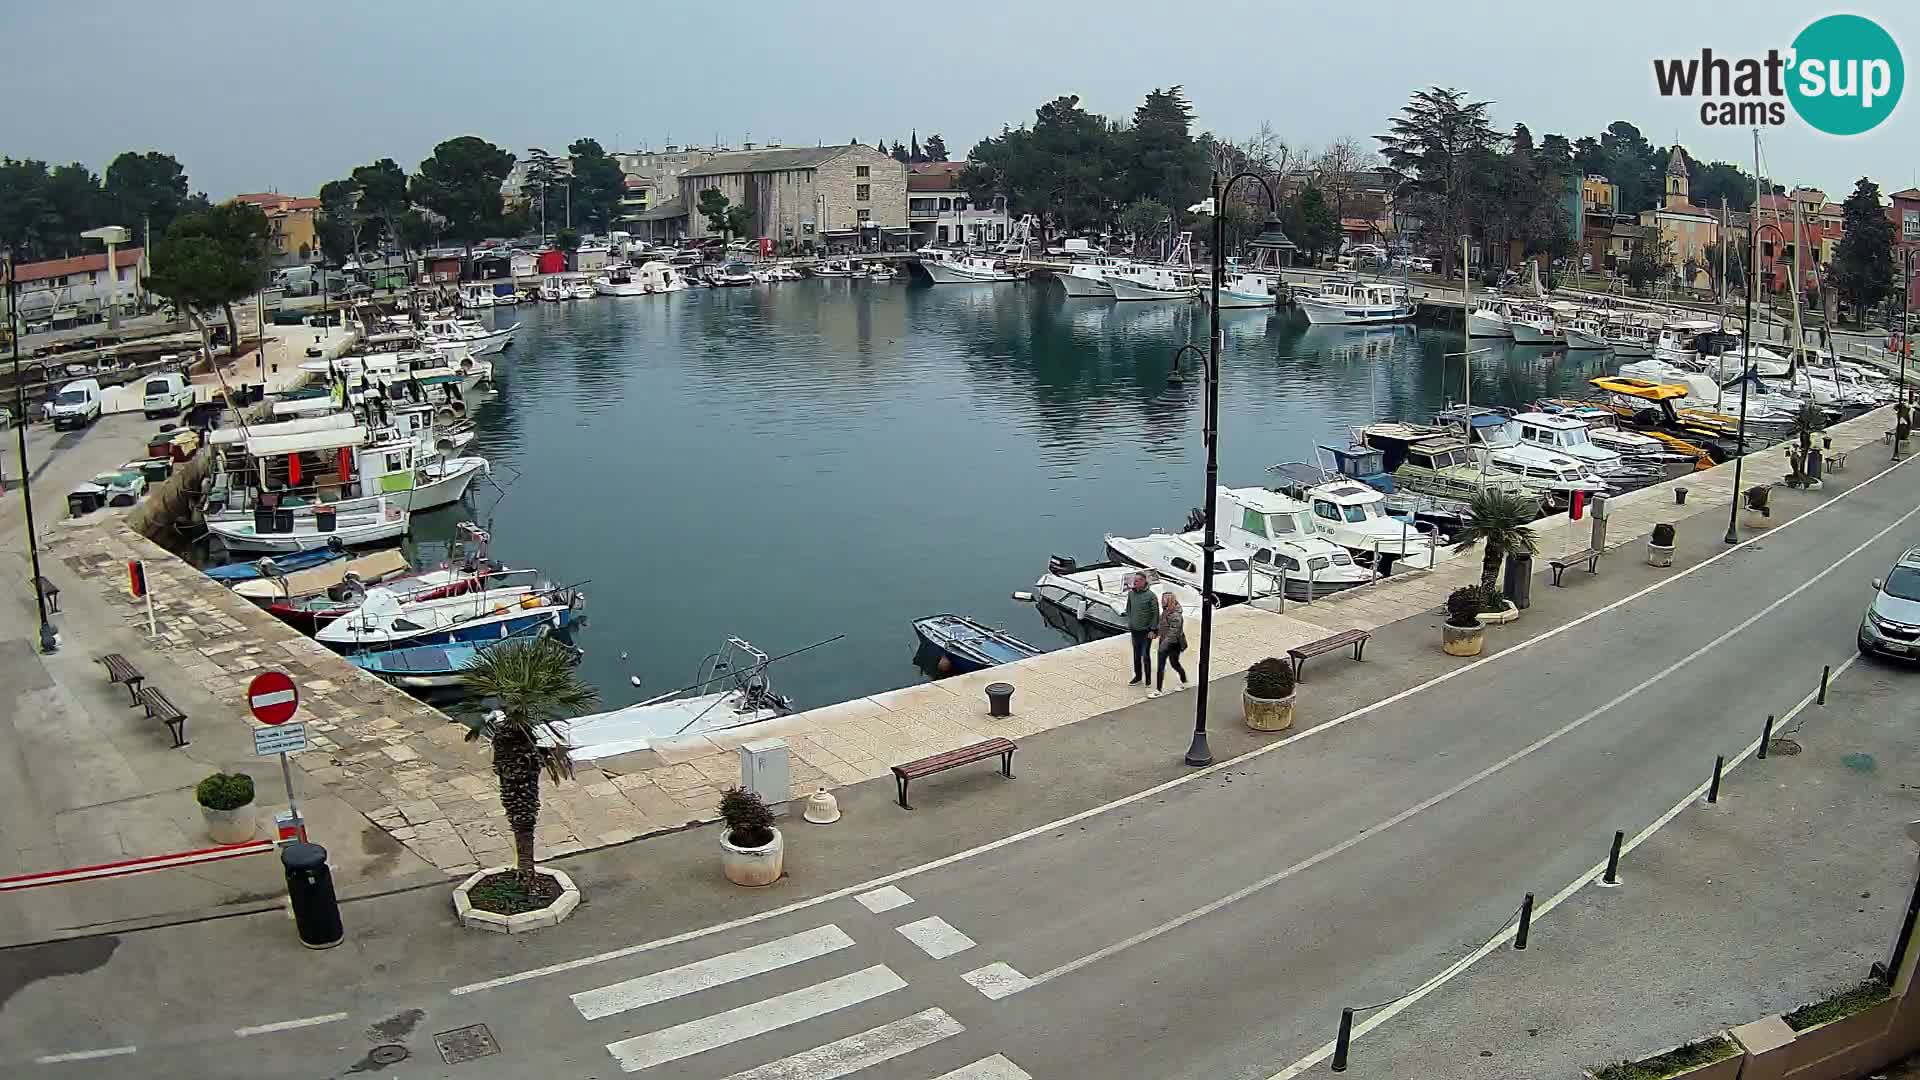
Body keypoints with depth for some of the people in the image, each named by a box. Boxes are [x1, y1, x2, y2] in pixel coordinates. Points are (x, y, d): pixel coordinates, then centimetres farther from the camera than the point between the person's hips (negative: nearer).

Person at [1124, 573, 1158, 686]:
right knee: (1136, 655, 15)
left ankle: (1148, 680, 11)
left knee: (1145, 656, 0)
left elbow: (1155, 613, -10)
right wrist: (1129, 624, 9)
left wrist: (1153, 629, -12)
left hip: (1146, 631, -5)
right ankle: (1138, 677, 28)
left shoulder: (1150, 595, -12)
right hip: (1134, 630, 5)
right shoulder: (1131, 593, 3)